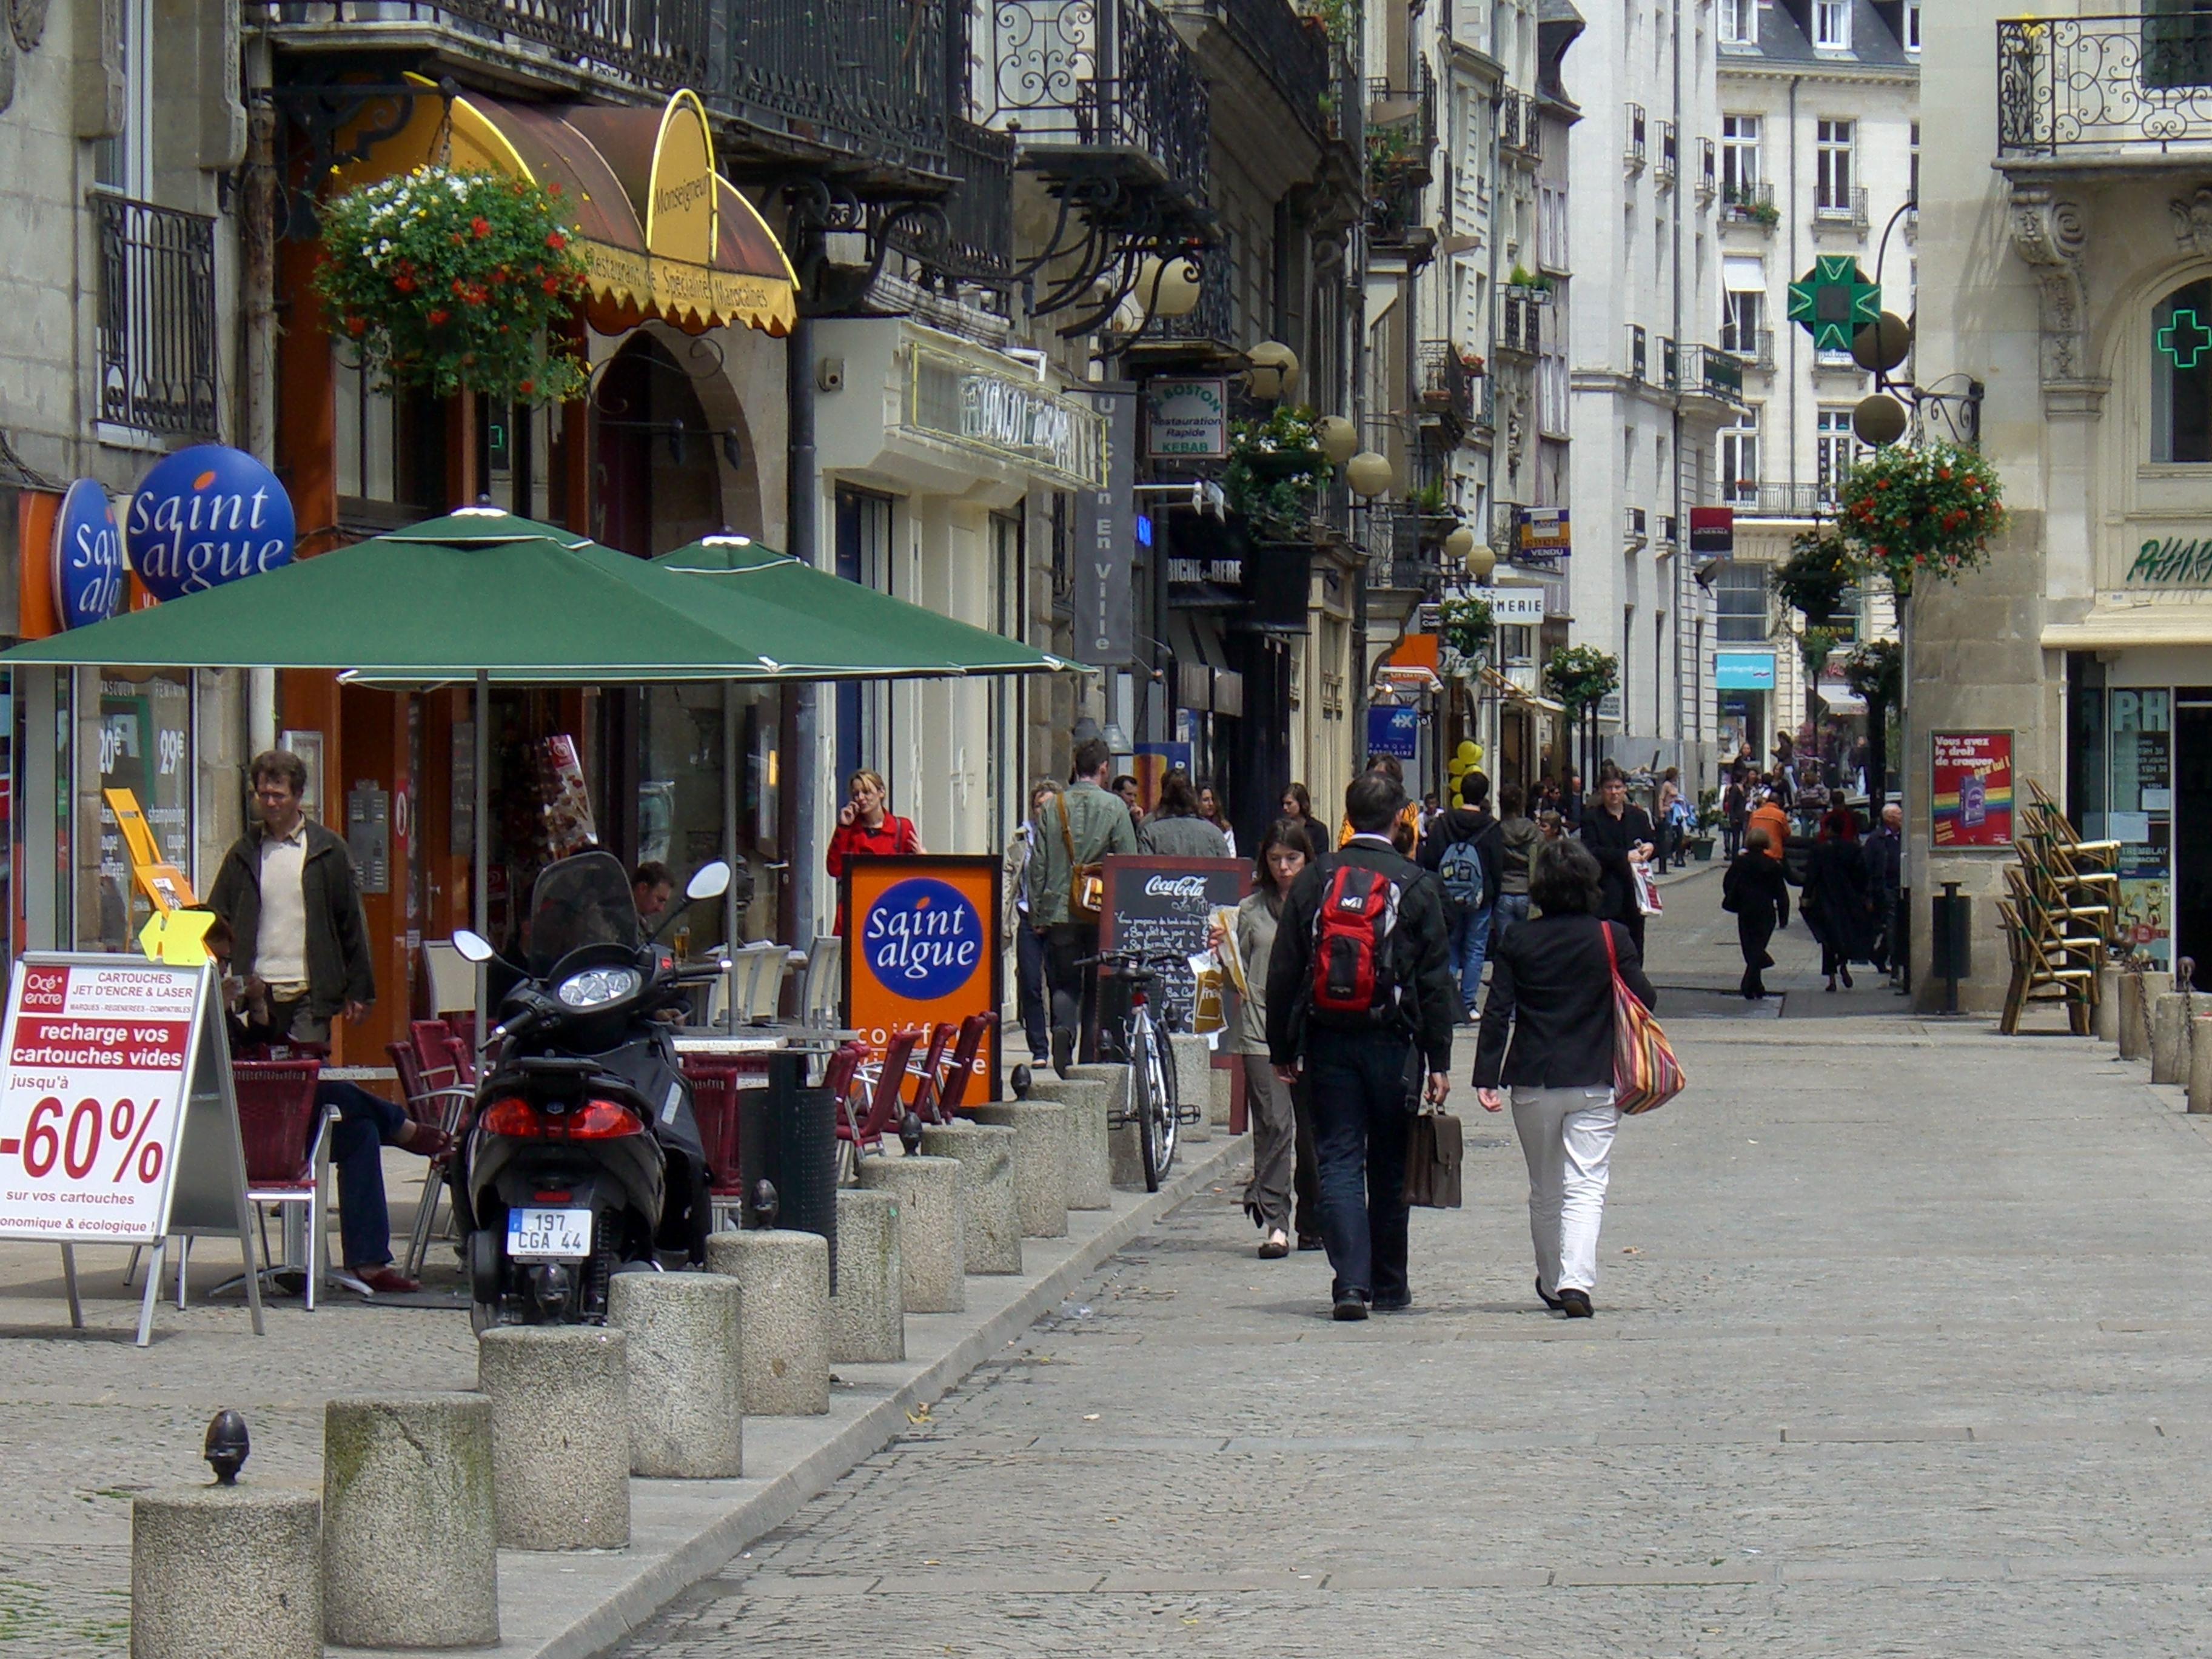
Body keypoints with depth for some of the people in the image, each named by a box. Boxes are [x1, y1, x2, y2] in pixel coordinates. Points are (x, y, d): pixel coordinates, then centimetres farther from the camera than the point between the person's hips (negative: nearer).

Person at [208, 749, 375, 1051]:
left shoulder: (327, 851, 5)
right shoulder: (244, 853, 11)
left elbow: (352, 922, 6)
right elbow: (217, 921, 10)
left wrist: (358, 990, 2)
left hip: (309, 994, -2)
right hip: (257, 992, 2)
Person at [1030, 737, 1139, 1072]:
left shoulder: (1053, 807, 3)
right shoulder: (1114, 806, -3)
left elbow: (1038, 865, 4)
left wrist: (1037, 915, 11)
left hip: (1059, 910, 1)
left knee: (1063, 983, 7)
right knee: (1098, 985, 9)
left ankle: (1064, 1029, -21)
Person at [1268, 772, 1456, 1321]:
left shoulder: (1314, 880, 2)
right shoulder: (1416, 886, -3)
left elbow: (1283, 971, 3)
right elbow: (1435, 980, -3)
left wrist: (1282, 1048, 10)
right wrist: (1439, 1060, 1)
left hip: (1327, 1041, 1)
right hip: (1391, 1042, -1)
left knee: (1338, 1161, 0)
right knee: (1390, 1167, 11)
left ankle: (1351, 1281, -13)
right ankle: (1389, 1285, 19)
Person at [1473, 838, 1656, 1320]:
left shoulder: (1517, 943, 1)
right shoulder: (1612, 938, -4)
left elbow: (1497, 1013, -2)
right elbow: (1644, 1000, -3)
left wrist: (1486, 1077, -2)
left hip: (1533, 1082, 2)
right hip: (1595, 1082, -2)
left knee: (1544, 1190, 17)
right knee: (1586, 1186, -4)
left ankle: (1551, 1284, 28)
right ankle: (1576, 1280, -23)